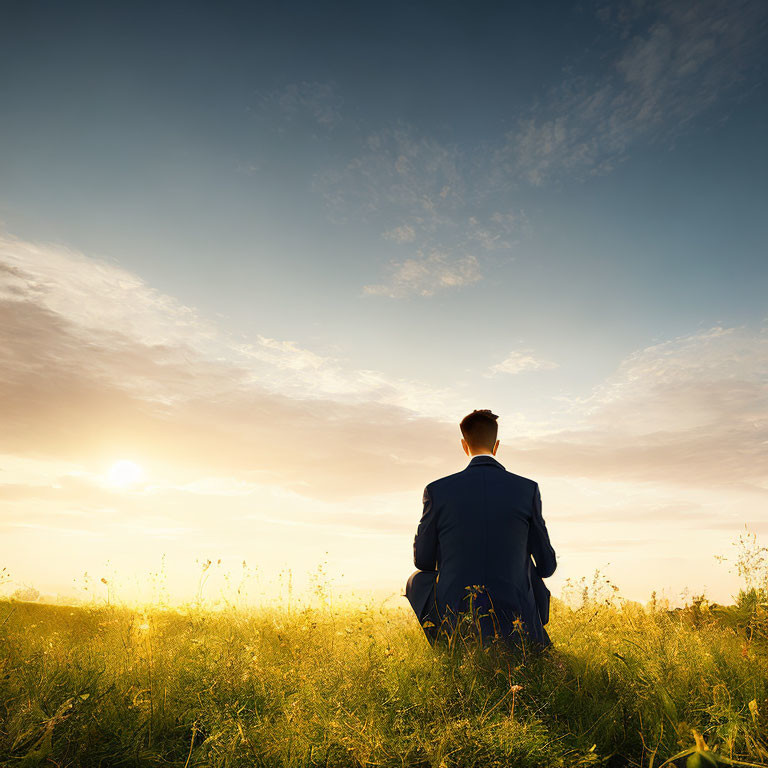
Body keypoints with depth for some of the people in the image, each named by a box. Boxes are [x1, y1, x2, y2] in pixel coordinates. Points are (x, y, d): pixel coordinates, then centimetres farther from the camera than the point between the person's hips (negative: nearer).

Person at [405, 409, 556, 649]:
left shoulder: (437, 490, -8)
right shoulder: (528, 489, -7)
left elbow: (423, 560, 4)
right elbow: (547, 566, 3)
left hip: (453, 626, 0)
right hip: (515, 627, 1)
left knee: (416, 579, 28)